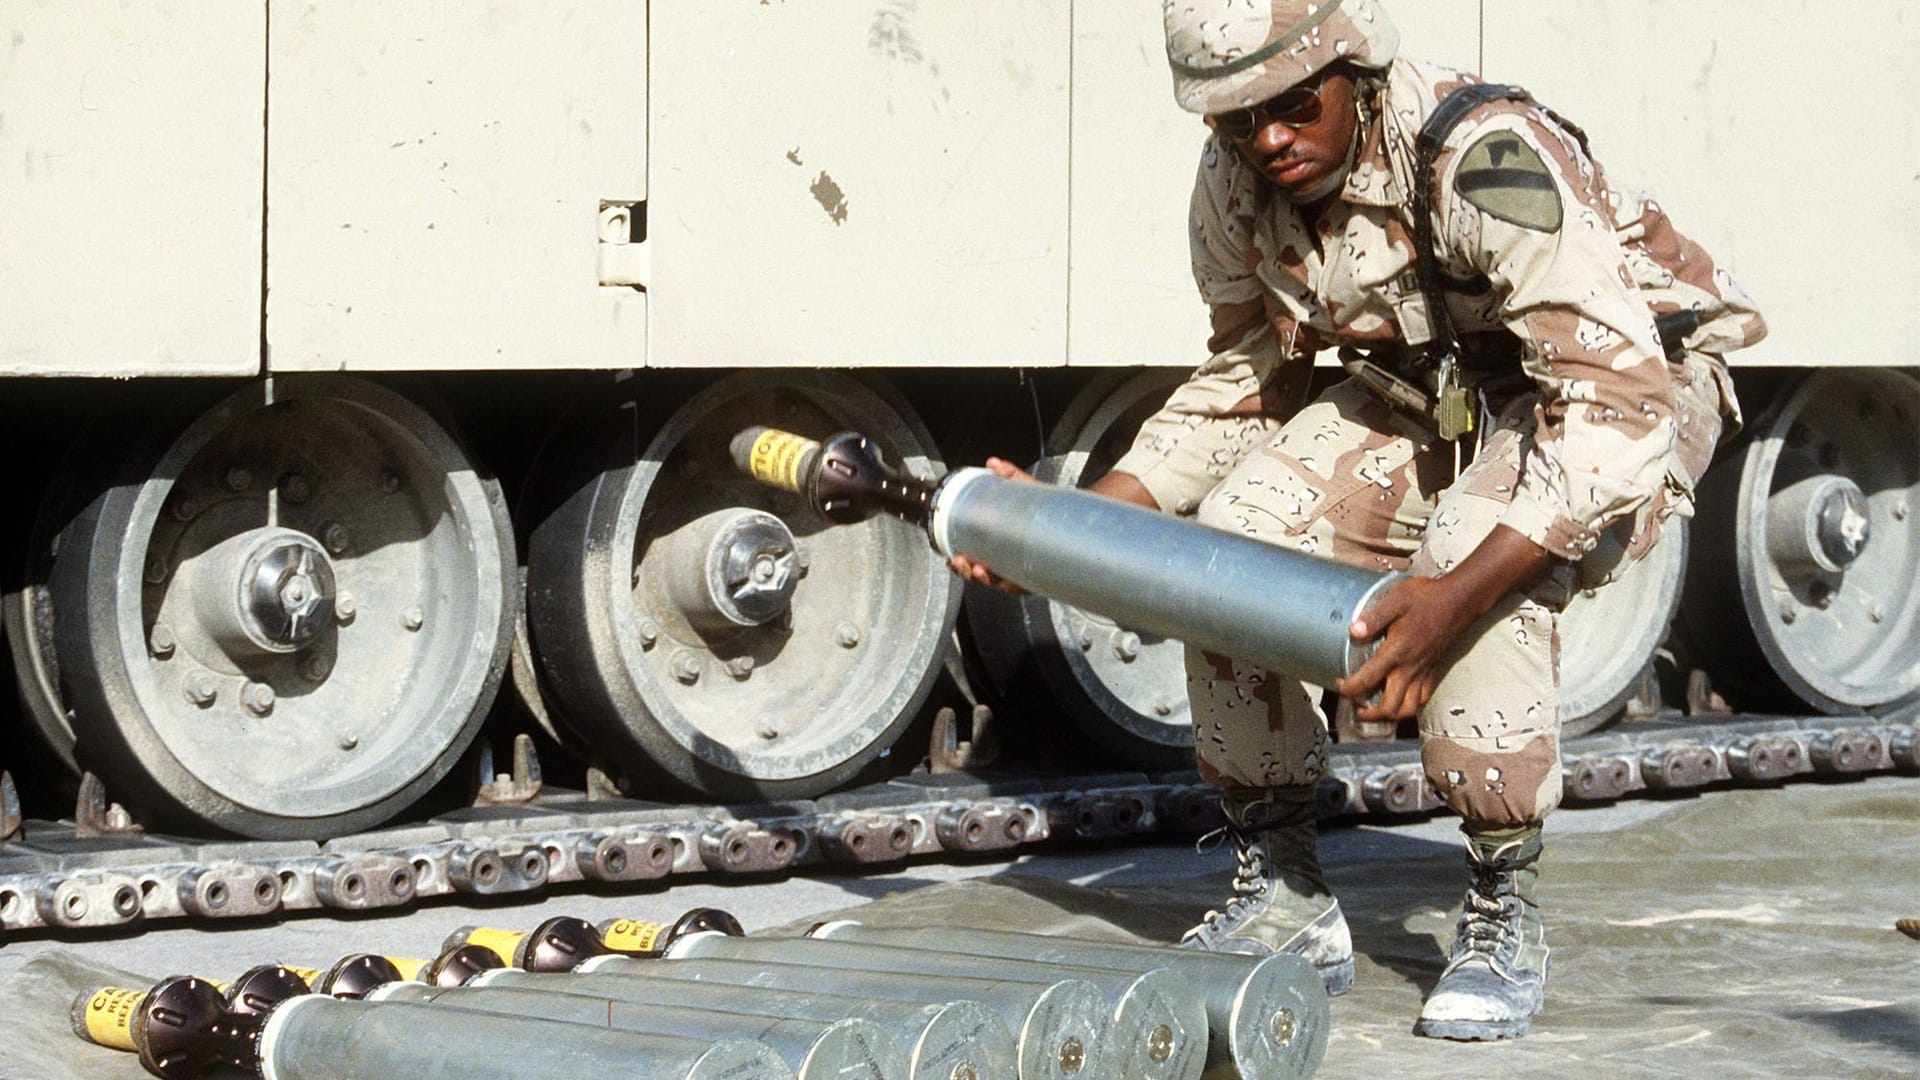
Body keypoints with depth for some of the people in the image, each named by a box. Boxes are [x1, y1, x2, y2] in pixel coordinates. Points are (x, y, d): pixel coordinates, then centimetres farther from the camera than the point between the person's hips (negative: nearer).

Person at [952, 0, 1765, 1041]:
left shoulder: (1486, 158, -36)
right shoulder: (1236, 182, -13)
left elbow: (1619, 406, -40)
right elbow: (1242, 387, 3)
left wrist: (1453, 600, -50)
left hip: (1634, 386, -6)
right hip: (1432, 389, 7)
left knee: (1476, 565, -35)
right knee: (1230, 539, -15)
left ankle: (1503, 917, -16)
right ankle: (1283, 900, 0)